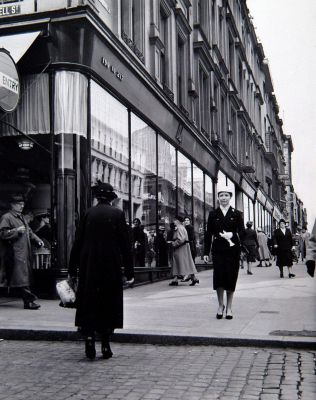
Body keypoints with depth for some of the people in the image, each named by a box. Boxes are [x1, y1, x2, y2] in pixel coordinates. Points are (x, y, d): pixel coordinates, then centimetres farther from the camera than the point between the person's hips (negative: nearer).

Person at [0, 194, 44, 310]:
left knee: (26, 277, 10)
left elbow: (29, 232, 27)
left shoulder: (22, 217, 23)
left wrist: (38, 240, 12)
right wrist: (17, 230, -19)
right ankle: (29, 300, -16)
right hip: (15, 253, -9)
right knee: (21, 278, -12)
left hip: (25, 252, 9)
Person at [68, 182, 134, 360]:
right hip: (111, 267, -1)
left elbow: (78, 242, 2)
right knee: (109, 305, 8)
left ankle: (89, 338, 0)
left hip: (89, 267, 2)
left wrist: (72, 270, 9)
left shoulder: (89, 213, 2)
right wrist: (129, 271, 0)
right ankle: (105, 344, 11)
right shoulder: (117, 214, -4)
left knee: (88, 305, 10)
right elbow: (125, 244, -5)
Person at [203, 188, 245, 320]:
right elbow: (208, 234, 7)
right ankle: (220, 305, 12)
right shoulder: (213, 214, 9)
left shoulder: (236, 214, 8)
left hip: (233, 250, 0)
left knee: (231, 277, 1)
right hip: (218, 250, 0)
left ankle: (229, 308, 14)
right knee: (219, 276, -8)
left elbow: (242, 232, 4)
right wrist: (206, 252, 2)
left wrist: (232, 235, -18)